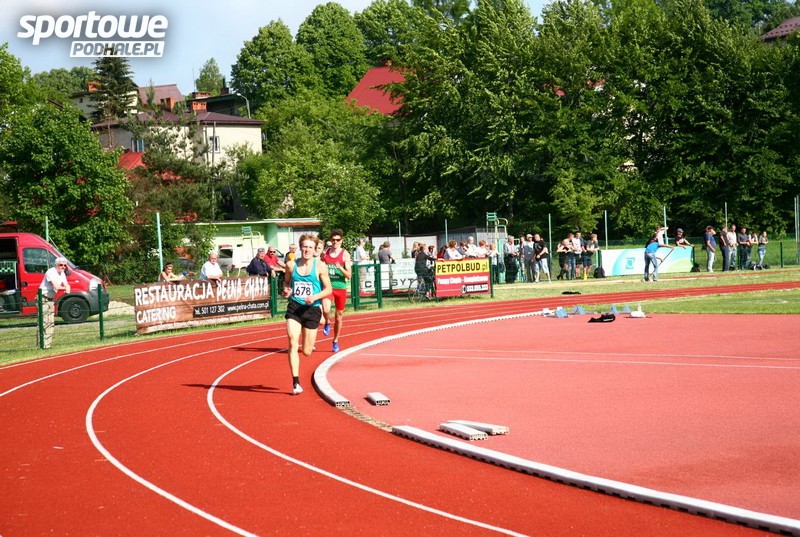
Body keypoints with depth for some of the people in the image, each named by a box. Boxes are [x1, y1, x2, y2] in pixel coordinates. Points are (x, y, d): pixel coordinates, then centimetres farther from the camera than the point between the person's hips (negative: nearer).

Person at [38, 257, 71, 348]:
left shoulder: (62, 274, 9)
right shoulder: (51, 272, -19)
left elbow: (66, 285, 7)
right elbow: (56, 286, -29)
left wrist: (67, 289, -18)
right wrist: (65, 288, -12)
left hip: (50, 299, 9)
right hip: (43, 299, -9)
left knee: (51, 323, 10)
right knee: (44, 322, -13)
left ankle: (48, 343, 16)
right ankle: (42, 344, -14)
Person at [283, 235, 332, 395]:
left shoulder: (320, 266, -3)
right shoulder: (291, 265, 3)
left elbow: (328, 289, 0)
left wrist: (315, 297, -18)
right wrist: (286, 291, -4)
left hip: (312, 309, -1)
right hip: (294, 308, 1)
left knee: (306, 352, 6)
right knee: (292, 344, -16)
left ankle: (307, 344, 46)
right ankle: (296, 382, -12)